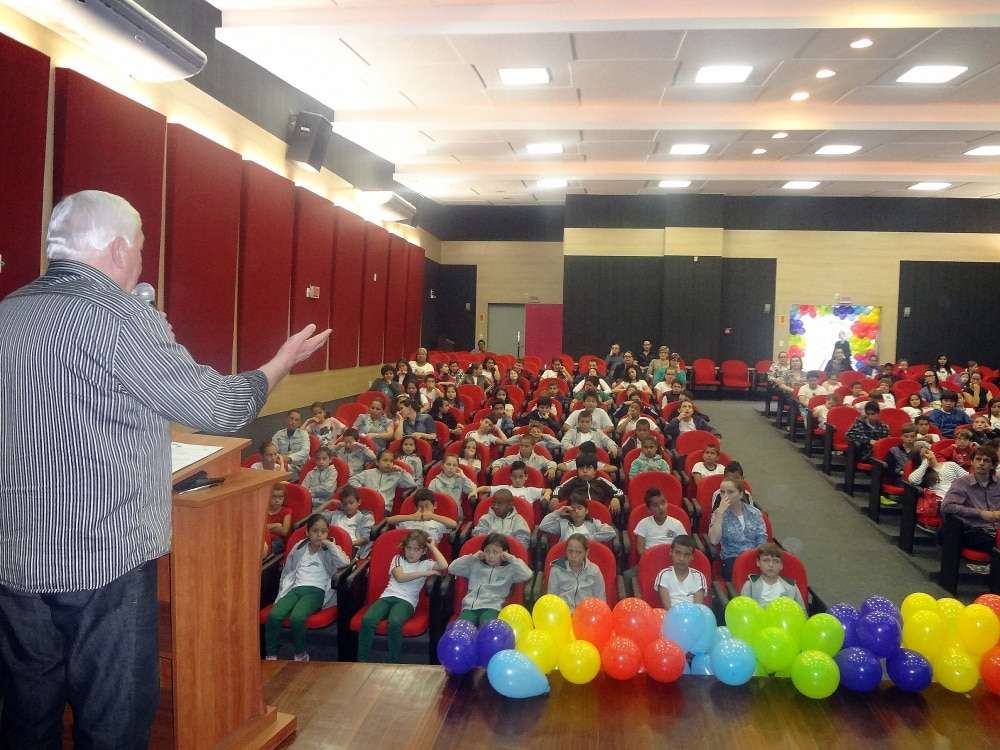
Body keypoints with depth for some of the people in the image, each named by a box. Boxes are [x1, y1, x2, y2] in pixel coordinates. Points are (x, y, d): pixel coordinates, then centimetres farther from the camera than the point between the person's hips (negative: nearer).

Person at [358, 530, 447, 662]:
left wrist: (433, 547, 3)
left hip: (407, 601, -2)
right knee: (367, 620, -27)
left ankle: (393, 663, -19)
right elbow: (400, 577, -3)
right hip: (387, 596, 2)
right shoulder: (398, 559, 16)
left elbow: (444, 566, -9)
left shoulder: (426, 564, 11)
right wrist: (424, 573, -6)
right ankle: (362, 661, -14)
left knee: (395, 622, -36)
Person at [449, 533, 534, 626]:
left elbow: (527, 575, -2)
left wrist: (511, 558, 6)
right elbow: (451, 568, 20)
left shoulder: (509, 569, 14)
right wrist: (472, 557, 14)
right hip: (469, 607, 3)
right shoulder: (475, 565, 22)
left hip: (491, 608, -2)